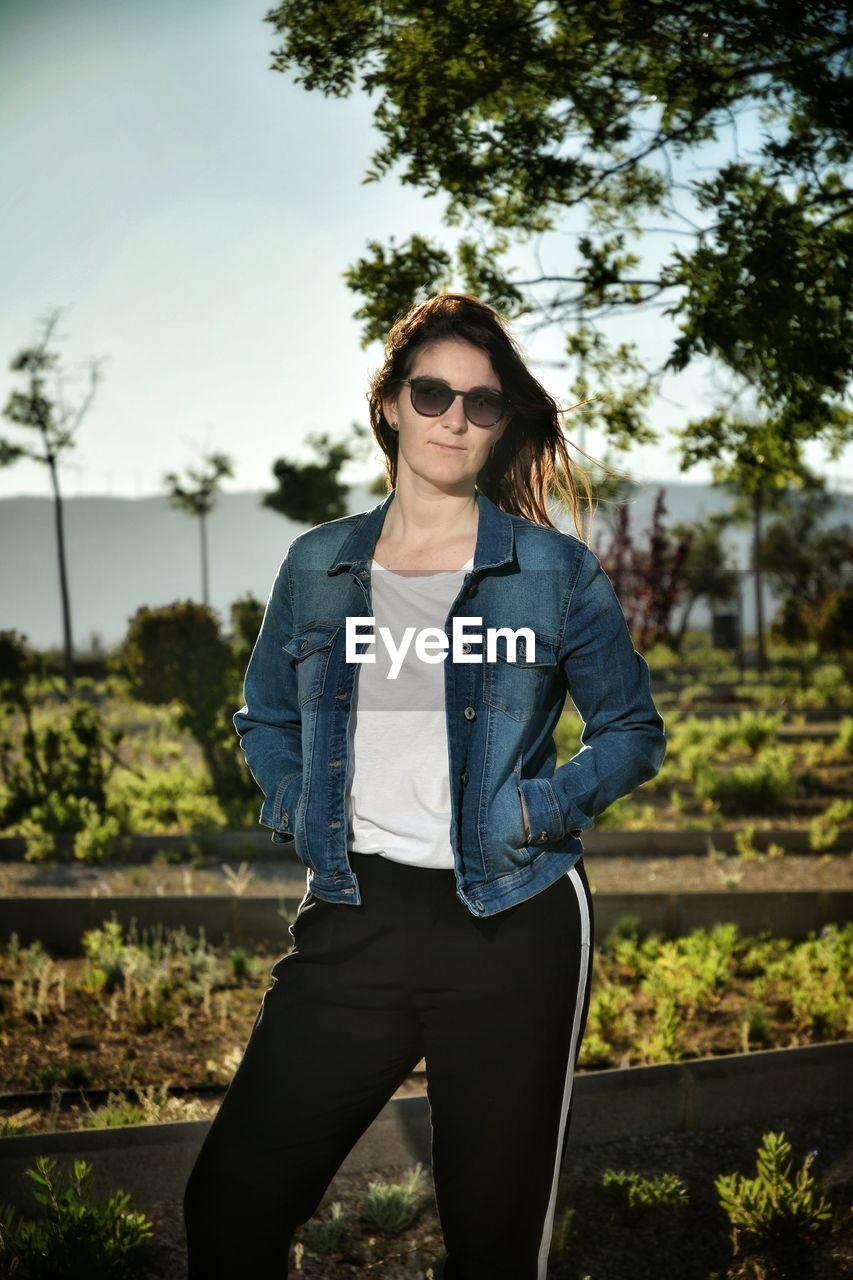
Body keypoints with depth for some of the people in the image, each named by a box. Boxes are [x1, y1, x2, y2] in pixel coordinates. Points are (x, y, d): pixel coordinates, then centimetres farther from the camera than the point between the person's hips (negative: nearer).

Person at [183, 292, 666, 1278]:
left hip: (512, 926, -2)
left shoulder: (556, 570, 1)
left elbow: (633, 732, 9)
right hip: (351, 920, 2)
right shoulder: (317, 566, 8)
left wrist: (539, 809, -6)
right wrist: (295, 815, 5)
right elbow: (264, 718, 22)